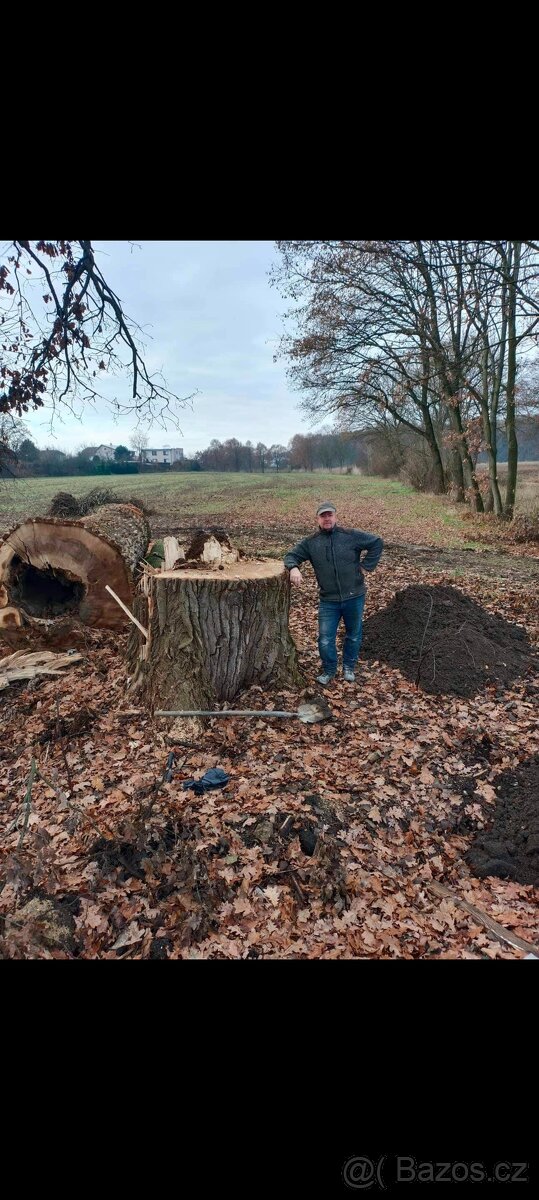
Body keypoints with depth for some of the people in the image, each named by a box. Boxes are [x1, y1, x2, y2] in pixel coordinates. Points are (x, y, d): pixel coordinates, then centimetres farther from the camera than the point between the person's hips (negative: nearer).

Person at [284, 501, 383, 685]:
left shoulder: (352, 536, -6)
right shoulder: (310, 543, 0)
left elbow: (377, 542, -1)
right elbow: (291, 555, 3)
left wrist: (366, 565, -5)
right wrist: (294, 568, -19)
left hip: (354, 598, 0)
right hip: (328, 601, 1)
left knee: (354, 635, 15)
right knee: (325, 639, 1)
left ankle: (349, 667, 38)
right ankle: (329, 670, 25)